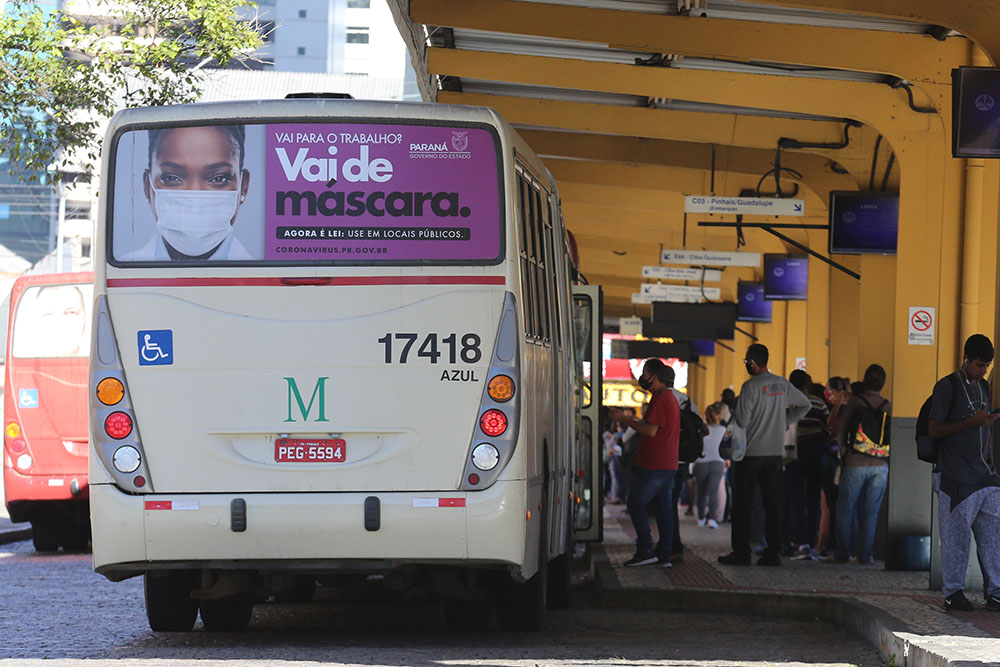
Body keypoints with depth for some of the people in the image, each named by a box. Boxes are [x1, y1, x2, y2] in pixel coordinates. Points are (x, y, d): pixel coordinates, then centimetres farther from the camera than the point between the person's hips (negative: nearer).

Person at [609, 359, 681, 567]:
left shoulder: (660, 399, -14)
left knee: (636, 503, -6)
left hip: (653, 465, -10)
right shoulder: (670, 397, 19)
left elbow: (651, 430, -21)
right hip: (668, 466, 10)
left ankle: (645, 550, -9)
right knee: (663, 508, 8)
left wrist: (624, 420, -14)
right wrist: (628, 420, 24)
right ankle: (664, 555, 8)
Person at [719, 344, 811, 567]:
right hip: (776, 452, 5)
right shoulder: (783, 385, 6)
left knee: (742, 504, 2)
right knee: (772, 504, 6)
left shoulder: (750, 387, -13)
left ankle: (741, 551, 0)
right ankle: (773, 552, 4)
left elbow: (742, 421, -15)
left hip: (750, 454, -5)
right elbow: (804, 405, 19)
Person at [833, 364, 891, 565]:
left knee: (845, 510, 7)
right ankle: (865, 555, 5)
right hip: (880, 466, 2)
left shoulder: (854, 402, -4)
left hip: (855, 465, -2)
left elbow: (840, 436, -2)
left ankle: (842, 554, 7)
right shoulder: (888, 407, 1)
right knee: (870, 512, 7)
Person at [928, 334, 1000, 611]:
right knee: (956, 536, -2)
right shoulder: (947, 387, -6)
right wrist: (971, 422, -18)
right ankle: (953, 592, 7)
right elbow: (934, 430, -10)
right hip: (957, 478, -6)